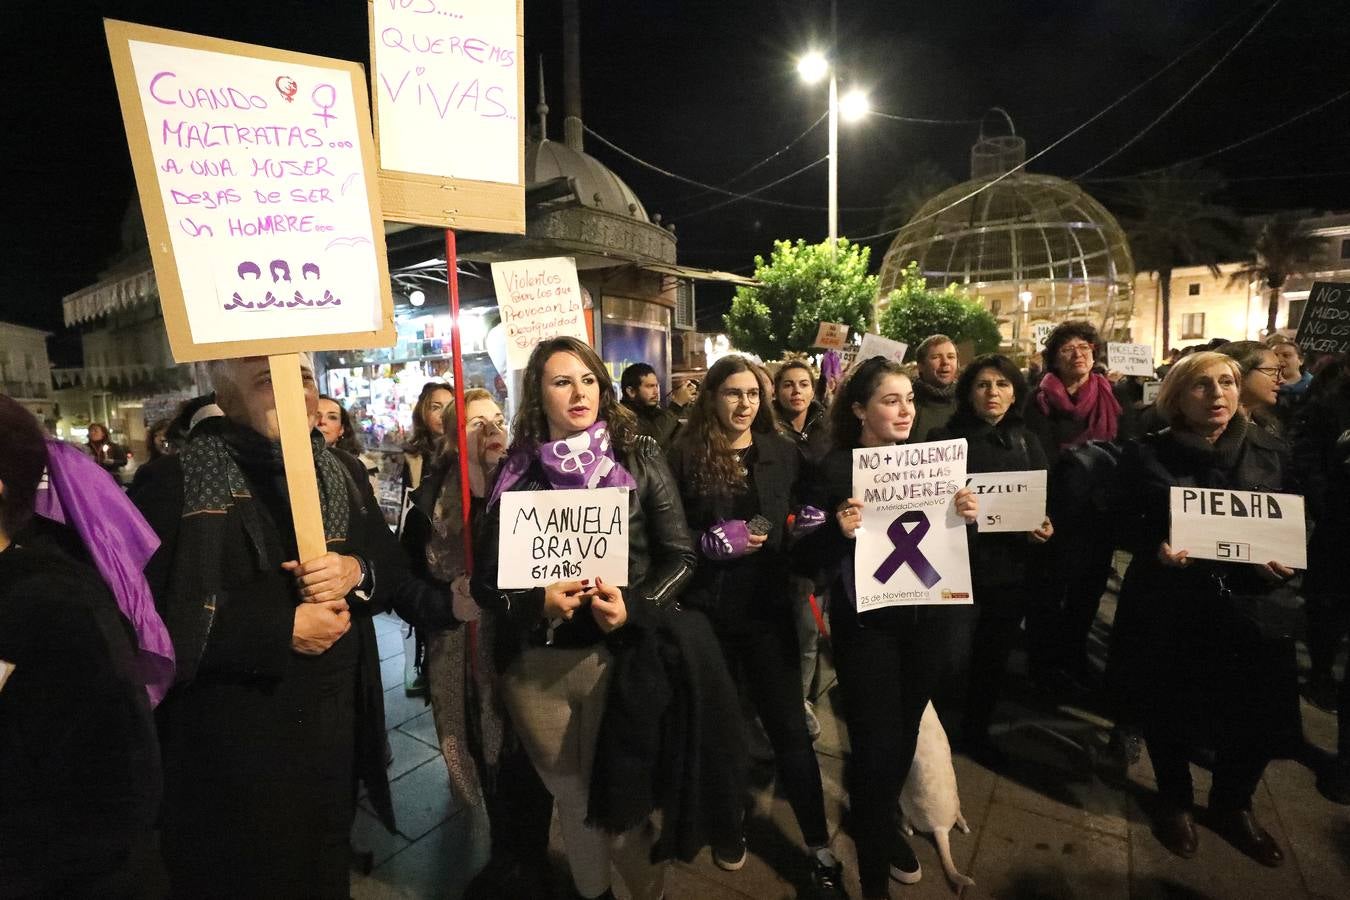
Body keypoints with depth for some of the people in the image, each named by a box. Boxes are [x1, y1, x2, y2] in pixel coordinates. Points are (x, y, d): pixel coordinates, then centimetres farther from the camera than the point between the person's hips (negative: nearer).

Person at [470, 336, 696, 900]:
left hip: (621, 654, -2)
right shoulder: (516, 472, 1)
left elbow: (680, 555, -3)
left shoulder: (639, 459, -3)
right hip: (535, 664, 2)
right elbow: (485, 581, 2)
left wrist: (634, 607, -19)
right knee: (570, 797, 19)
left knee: (623, 793, 12)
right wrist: (538, 603, -17)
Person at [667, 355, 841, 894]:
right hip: (705, 609, -1)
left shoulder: (783, 453, 3)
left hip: (767, 607, 1)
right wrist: (716, 543, -20)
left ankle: (819, 848, 26)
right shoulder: (685, 456, -6)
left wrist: (814, 527, -13)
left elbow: (804, 521, 9)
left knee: (789, 726, 7)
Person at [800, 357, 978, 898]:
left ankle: (884, 823, 48)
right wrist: (840, 532, -31)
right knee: (875, 742, 3)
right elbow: (809, 559, -12)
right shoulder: (835, 470, -11)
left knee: (906, 732, 20)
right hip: (867, 624, -4)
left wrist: (967, 516, -11)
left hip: (928, 619, 5)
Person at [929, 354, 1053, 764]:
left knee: (994, 653, 17)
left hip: (1011, 565, 5)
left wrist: (1046, 526, -9)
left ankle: (976, 730, 38)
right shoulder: (944, 438, -6)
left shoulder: (1025, 441, 8)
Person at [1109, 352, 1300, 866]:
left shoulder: (1270, 454, 3)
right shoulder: (1147, 454, -5)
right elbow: (1123, 525, -4)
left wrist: (1283, 564, -11)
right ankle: (1175, 802, 37)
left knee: (1256, 708, 7)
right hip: (1165, 606, -2)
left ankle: (1232, 806, 37)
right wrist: (1156, 548, -22)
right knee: (1169, 708, 10)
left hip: (1244, 605, 3)